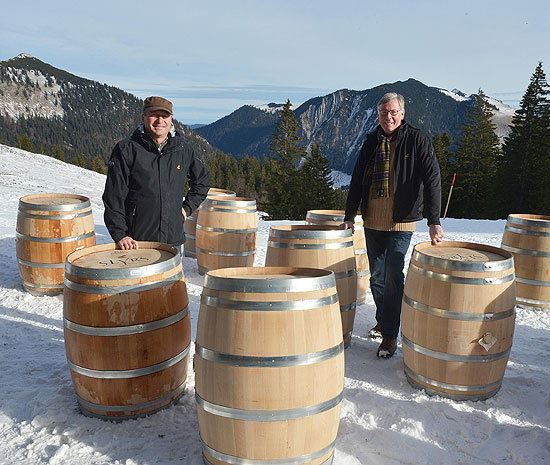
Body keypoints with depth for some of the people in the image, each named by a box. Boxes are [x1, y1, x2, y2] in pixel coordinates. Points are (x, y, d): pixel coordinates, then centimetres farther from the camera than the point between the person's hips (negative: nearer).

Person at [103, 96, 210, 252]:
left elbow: (202, 180, 21)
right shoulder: (126, 150, -4)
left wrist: (187, 208, 11)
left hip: (173, 240, 3)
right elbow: (114, 197, -6)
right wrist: (120, 234, -12)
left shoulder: (183, 149, 6)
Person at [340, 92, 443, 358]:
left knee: (393, 278, -7)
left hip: (401, 222, -4)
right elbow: (357, 181, 12)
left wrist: (434, 221, -20)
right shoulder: (371, 142, 8)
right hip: (372, 222, 5)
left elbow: (432, 180, -12)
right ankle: (382, 320, 34)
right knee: (376, 277, 13)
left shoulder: (417, 140, -5)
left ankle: (390, 335, 5)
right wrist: (349, 216, 9)